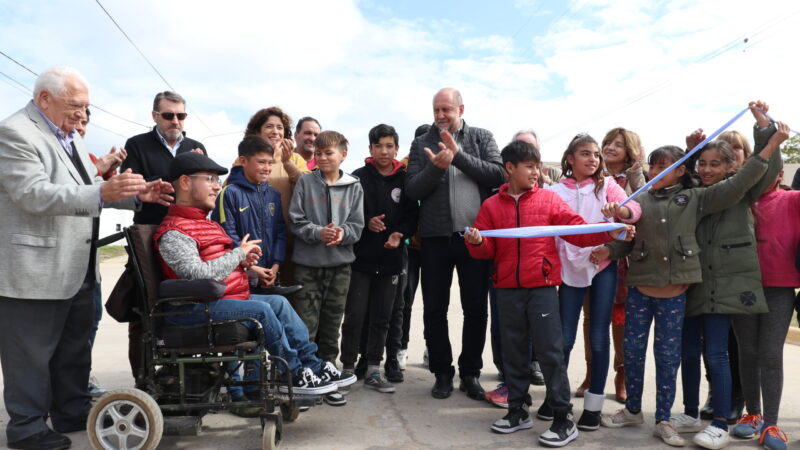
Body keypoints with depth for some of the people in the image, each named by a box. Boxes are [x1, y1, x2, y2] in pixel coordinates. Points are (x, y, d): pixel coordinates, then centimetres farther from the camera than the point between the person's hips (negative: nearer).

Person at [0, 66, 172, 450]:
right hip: (34, 270, -9)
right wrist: (102, 193, -36)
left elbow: (89, 190, 18)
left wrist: (135, 194, 2)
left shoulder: (69, 136, 15)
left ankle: (72, 412, 33)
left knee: (74, 347, 19)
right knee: (32, 354, 4)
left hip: (76, 269, 9)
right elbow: (33, 194, -26)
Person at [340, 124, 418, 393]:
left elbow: (412, 215, 4)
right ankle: (348, 368, 14)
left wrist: (400, 233, -13)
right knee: (355, 316, 1)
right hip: (360, 257, -2)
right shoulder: (358, 177, -1)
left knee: (382, 318, 9)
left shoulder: (405, 179, 6)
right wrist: (367, 222, -19)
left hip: (390, 259, 3)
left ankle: (373, 370, 18)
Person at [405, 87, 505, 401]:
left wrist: (458, 155, -14)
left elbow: (498, 175, -8)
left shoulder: (482, 138, 7)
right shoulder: (422, 144, 7)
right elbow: (412, 189, -2)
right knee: (434, 309, 7)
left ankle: (471, 373, 23)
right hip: (436, 237, 1)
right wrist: (436, 167, -18)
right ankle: (442, 372, 22)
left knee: (476, 308, 8)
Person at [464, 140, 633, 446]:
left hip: (542, 288, -2)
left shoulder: (549, 199, 2)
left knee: (550, 352, -1)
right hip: (507, 291, 3)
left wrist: (610, 233, -17)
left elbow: (578, 232, -2)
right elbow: (486, 250, 6)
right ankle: (518, 411, 27)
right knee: (513, 352, 12)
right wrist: (477, 242, -15)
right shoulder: (491, 206, 6)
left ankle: (563, 419, 9)